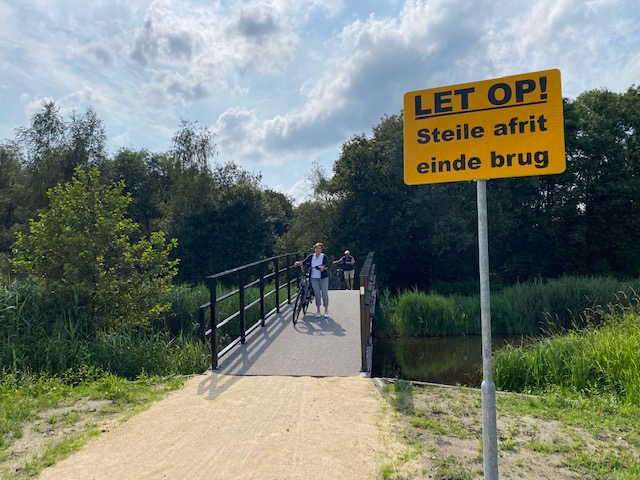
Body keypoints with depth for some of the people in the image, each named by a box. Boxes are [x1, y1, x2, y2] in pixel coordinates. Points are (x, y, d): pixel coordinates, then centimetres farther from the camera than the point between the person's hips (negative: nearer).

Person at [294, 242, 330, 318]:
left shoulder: (324, 256, -6)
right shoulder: (311, 256, 3)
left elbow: (327, 266, -17)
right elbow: (304, 262, -5)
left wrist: (323, 267, -38)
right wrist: (298, 263, -24)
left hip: (323, 278, -2)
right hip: (314, 278, 2)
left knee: (325, 294, 1)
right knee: (317, 294, 3)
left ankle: (326, 310, 16)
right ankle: (318, 310, 17)